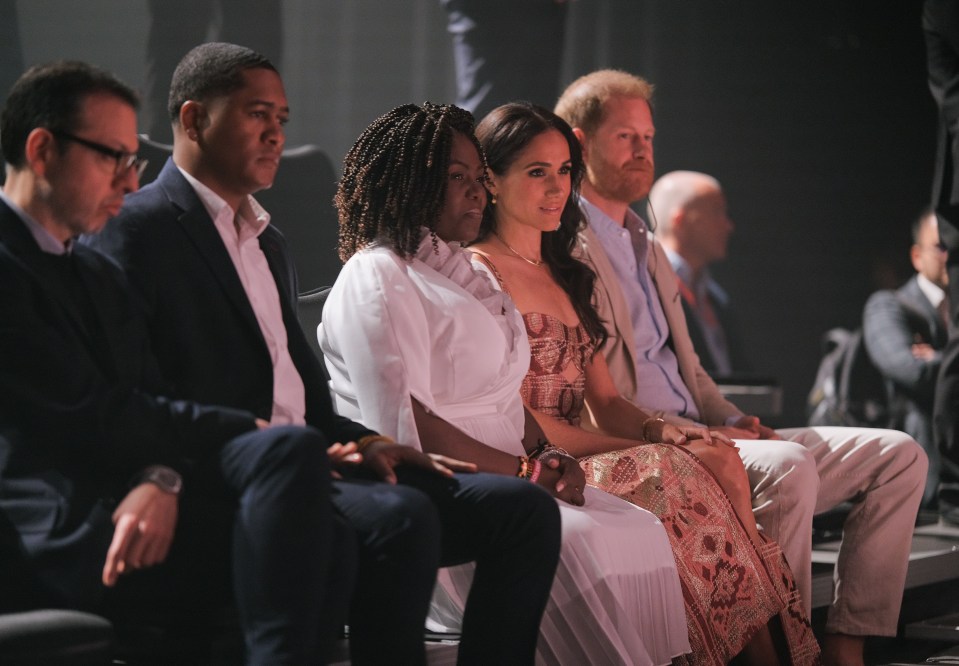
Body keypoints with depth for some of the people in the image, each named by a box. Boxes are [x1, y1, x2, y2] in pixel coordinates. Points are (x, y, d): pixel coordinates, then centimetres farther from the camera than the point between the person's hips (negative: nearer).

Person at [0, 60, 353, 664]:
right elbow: (93, 415, -10)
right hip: (58, 539, -7)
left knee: (326, 551, -22)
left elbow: (149, 409, 13)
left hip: (137, 507, 8)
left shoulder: (101, 276, 25)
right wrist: (252, 431, -6)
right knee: (291, 453, -26)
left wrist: (161, 479, -11)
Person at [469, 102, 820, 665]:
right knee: (690, 475, -26)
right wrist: (644, 446, -13)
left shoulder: (565, 276, 22)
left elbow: (606, 401, 16)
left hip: (581, 462, 7)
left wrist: (657, 430, -7)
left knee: (719, 461, -20)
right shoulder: (478, 273, -5)